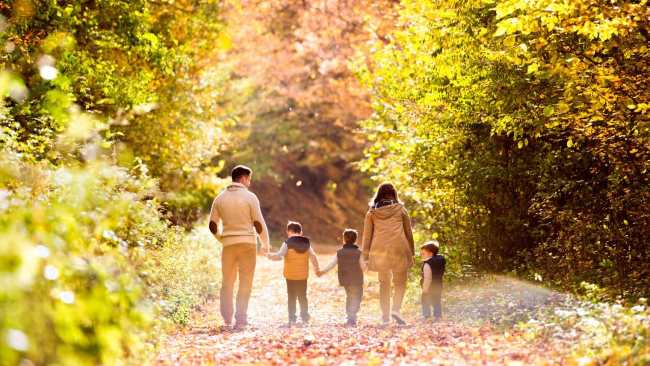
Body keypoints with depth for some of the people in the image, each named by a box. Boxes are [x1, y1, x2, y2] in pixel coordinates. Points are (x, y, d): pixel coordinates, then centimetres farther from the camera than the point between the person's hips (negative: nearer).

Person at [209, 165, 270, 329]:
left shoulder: (220, 198, 5)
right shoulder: (250, 197, -6)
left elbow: (213, 226, 6)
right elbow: (259, 223, -8)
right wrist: (265, 243, 5)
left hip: (228, 244, 3)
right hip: (247, 242, -3)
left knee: (227, 281, 13)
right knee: (245, 282, 3)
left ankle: (226, 319, 6)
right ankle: (240, 319, -2)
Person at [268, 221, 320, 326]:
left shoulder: (287, 243, -7)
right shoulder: (306, 243, 5)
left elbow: (279, 256, -16)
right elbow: (313, 257, 4)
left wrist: (270, 255, 0)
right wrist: (317, 269, 15)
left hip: (291, 276, -3)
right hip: (303, 275, 3)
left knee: (291, 297, 4)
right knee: (302, 296, 13)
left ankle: (292, 318, 0)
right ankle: (305, 317, 11)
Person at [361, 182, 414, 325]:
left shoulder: (372, 212, 7)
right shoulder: (400, 209, 3)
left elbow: (367, 235, 8)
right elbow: (408, 232, 6)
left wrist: (366, 256, 12)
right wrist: (411, 252, 13)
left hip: (379, 251, 2)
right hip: (399, 249, -2)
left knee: (384, 283, 13)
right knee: (400, 283, 8)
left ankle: (385, 315, 11)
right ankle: (396, 309, -13)